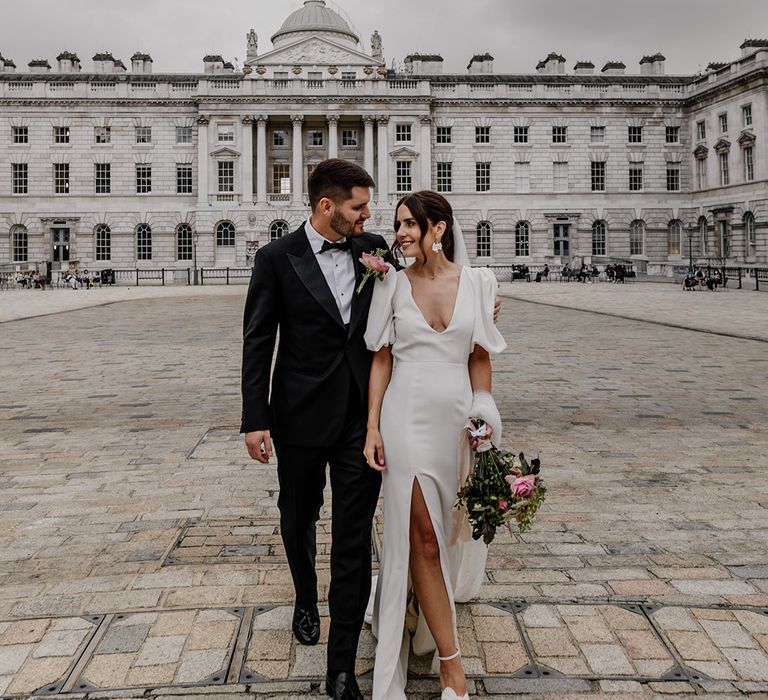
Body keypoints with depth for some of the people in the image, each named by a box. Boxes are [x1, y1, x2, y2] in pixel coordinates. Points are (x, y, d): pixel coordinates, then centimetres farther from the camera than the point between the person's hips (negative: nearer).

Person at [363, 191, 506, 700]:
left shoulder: (476, 282, 0)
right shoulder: (393, 284, -1)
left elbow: (480, 359, 5)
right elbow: (382, 359, 2)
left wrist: (483, 425, 2)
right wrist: (373, 428, -3)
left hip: (457, 418, 2)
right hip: (407, 416, -1)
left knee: (449, 529, 13)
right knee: (423, 536, -3)